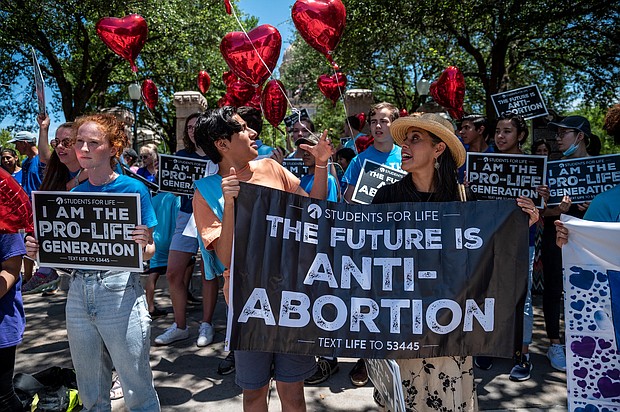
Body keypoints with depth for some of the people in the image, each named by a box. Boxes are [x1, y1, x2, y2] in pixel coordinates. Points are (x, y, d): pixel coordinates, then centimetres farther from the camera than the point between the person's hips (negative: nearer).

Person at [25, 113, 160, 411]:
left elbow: (148, 252, -4)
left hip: (120, 291, -5)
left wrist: (143, 245, -25)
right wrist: (39, 250, -5)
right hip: (78, 291, 5)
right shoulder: (73, 194, 7)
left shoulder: (134, 189, -7)